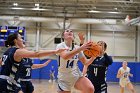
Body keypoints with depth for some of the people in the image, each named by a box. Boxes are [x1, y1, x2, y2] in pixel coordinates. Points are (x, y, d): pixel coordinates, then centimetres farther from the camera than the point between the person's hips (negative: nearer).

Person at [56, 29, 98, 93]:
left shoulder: (77, 48, 4)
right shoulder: (60, 46, -9)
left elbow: (85, 62, 6)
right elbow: (65, 56, -31)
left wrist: (93, 57, -14)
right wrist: (81, 48, -38)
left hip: (77, 75, 3)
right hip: (64, 78, -3)